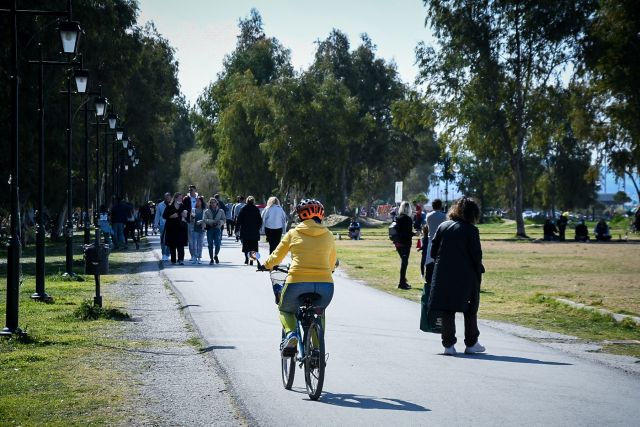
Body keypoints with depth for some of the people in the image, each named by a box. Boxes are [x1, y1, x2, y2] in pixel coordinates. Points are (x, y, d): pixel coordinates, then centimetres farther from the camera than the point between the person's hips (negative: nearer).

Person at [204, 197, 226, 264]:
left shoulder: (221, 211, 10)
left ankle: (215, 255, 16)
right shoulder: (207, 211, 7)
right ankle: (211, 259, 12)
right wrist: (212, 221, -18)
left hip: (217, 229, 0)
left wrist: (220, 222, -16)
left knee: (217, 244, -11)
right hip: (210, 229, 0)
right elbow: (205, 220, -4)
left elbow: (224, 219, 5)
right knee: (210, 245, 1)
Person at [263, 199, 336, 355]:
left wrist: (266, 265, 39)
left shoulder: (293, 234, 8)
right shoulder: (328, 235, 13)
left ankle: (290, 333, -4)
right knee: (319, 312, 33)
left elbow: (276, 257, 18)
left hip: (297, 282, -2)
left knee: (285, 310, 27)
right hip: (325, 283, 2)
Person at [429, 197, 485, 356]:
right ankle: (471, 344, 15)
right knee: (470, 310, 12)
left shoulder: (442, 226, 4)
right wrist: (478, 274, 3)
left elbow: (433, 252, 5)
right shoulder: (471, 230, -9)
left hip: (443, 276, 3)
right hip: (466, 277, -3)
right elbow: (476, 255, -9)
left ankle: (448, 344, 6)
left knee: (447, 311, 9)